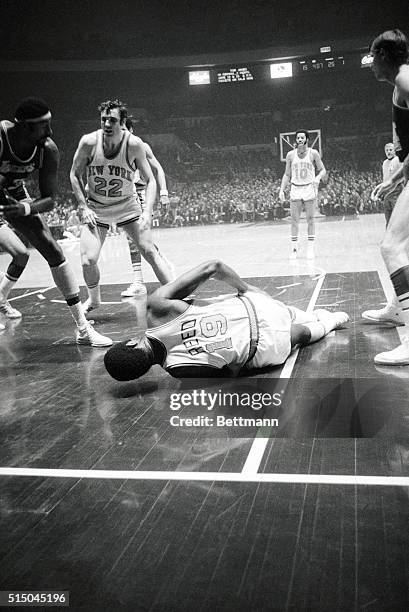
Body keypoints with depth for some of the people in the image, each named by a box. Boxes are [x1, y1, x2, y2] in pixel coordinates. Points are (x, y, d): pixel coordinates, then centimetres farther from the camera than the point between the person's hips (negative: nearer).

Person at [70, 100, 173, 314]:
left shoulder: (134, 144, -17)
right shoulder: (89, 142, -16)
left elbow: (150, 180, -10)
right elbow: (75, 174, -3)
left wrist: (147, 211, -24)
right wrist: (83, 207, -11)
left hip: (127, 205, 0)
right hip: (95, 208, 0)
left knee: (150, 252, -7)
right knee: (88, 260, -12)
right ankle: (93, 299, 17)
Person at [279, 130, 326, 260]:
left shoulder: (313, 153, -1)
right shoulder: (290, 155, 5)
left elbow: (322, 170, 4)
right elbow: (287, 175, 11)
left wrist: (318, 177, -17)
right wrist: (281, 190, 2)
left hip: (310, 188, -2)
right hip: (295, 189, 2)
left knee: (310, 219, 1)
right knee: (294, 220, 0)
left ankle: (310, 248, 6)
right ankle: (294, 248, 7)